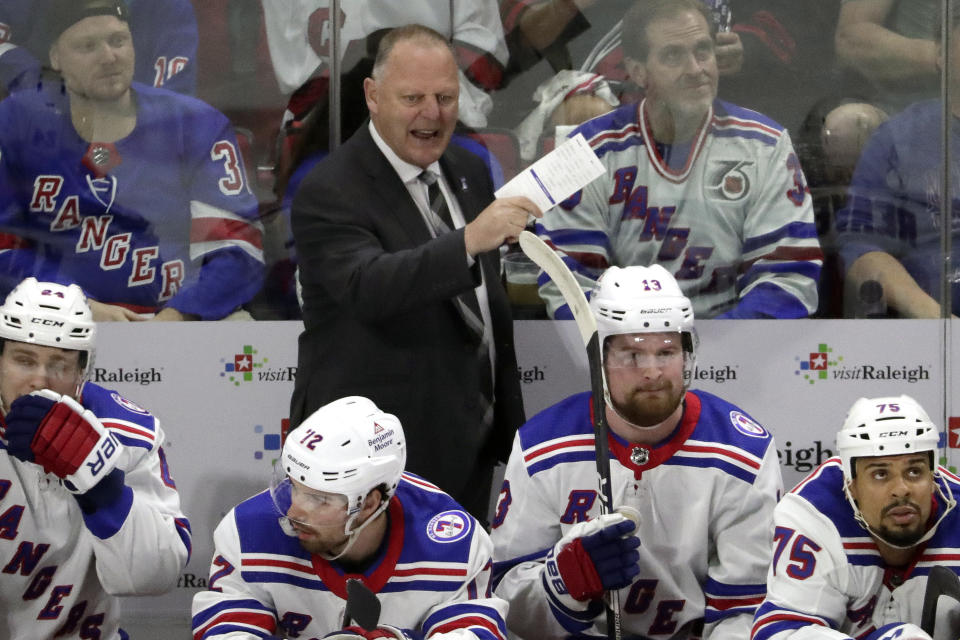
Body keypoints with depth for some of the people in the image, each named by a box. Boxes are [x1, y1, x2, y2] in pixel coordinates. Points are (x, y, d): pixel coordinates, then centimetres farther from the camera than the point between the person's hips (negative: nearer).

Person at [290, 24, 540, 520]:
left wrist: (507, 419, 22)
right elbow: (367, 287, -33)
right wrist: (469, 241, -45)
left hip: (469, 446, 7)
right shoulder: (329, 192, -15)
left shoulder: (469, 173, 11)